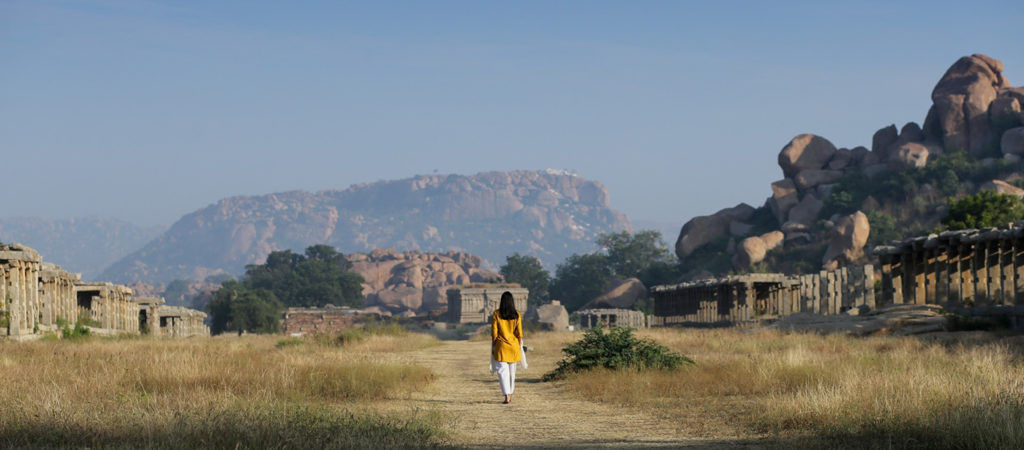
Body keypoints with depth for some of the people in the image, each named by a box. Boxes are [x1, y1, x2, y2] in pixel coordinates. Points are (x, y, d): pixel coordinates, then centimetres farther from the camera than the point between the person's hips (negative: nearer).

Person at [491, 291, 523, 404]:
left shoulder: (496, 314, -7)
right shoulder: (517, 315, -3)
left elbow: (494, 333, -6)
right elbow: (519, 333, -1)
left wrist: (493, 347, 3)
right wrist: (519, 347, 9)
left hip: (501, 346, -3)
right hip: (513, 346, 3)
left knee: (502, 370, -4)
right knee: (512, 371, 16)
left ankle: (507, 396, -18)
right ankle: (510, 394, 27)